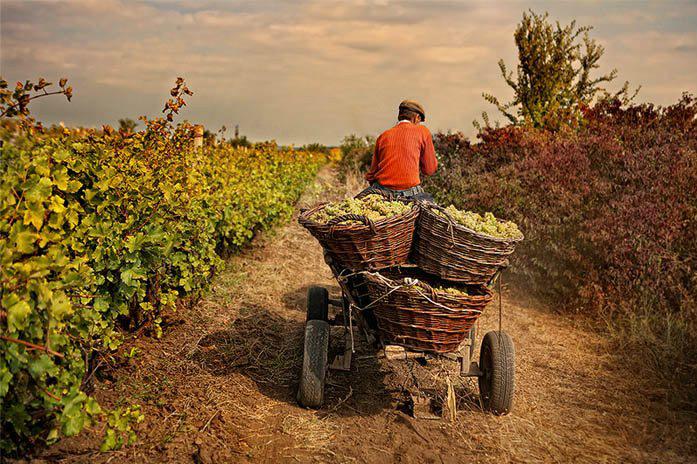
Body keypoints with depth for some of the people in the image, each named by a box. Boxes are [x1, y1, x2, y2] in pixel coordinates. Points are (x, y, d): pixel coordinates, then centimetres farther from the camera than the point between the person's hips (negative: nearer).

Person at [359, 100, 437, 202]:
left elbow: (372, 172, 14)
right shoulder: (422, 131, 4)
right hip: (409, 191, -2)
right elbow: (430, 170, 8)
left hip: (382, 190, 2)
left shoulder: (383, 136, 12)